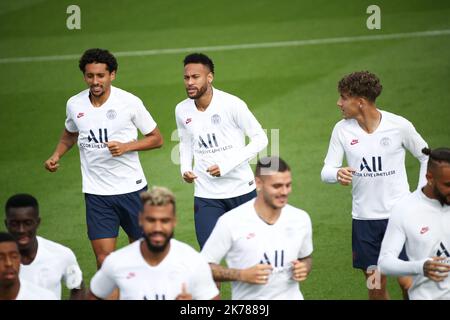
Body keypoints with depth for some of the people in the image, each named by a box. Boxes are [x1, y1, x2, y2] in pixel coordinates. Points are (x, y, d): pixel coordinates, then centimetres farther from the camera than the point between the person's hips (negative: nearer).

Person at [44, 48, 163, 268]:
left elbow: (156, 138, -1)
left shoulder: (130, 102, -9)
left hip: (131, 189, -1)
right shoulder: (74, 105, 1)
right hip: (96, 193, 1)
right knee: (104, 257, -7)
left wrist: (125, 147, -16)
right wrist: (56, 156, 5)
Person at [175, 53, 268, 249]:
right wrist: (185, 169, 1)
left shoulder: (232, 104, -13)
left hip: (242, 189, -2)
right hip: (206, 194, 2)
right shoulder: (182, 110, 1)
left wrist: (227, 165, -17)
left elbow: (260, 139, -9)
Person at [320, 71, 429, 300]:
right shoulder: (342, 130, -2)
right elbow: (326, 171, 0)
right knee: (376, 287, 6)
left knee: (407, 281, -8)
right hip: (364, 218, 3)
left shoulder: (399, 126, -8)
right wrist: (337, 174, -24)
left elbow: (426, 158, 6)